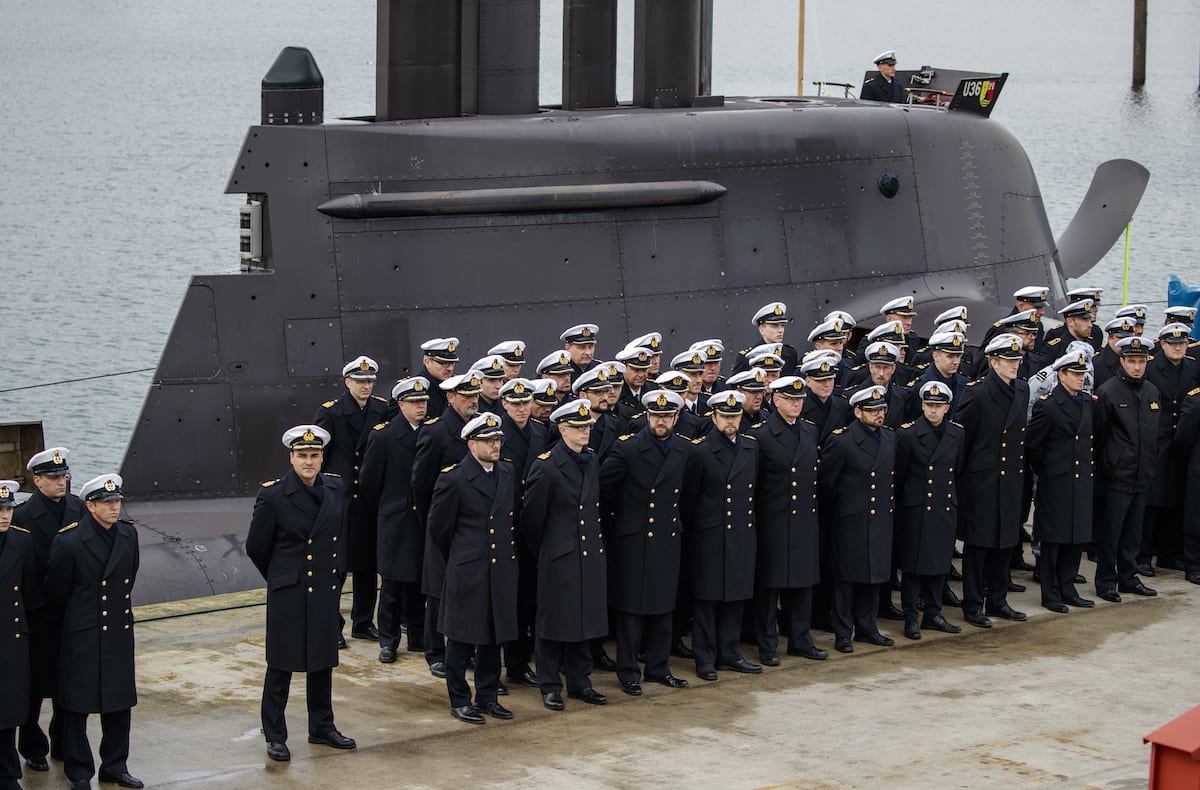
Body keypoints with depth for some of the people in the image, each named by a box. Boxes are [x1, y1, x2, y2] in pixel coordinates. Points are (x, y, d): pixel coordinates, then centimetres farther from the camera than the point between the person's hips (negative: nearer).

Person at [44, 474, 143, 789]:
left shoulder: (128, 535, 1)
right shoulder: (69, 542, -16)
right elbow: (56, 592, -4)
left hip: (120, 632, 5)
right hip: (83, 636, -5)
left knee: (119, 703, 12)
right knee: (77, 704, 3)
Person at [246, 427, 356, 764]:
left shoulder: (337, 489, 1)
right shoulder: (273, 495, -13)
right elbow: (256, 547, -3)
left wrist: (337, 570, 14)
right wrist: (278, 576, 8)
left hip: (326, 589, 5)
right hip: (287, 593, -5)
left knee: (323, 661, 14)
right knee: (281, 666, 2)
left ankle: (322, 726, 27)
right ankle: (274, 736, 10)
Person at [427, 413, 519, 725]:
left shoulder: (507, 472, 7)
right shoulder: (453, 479, -12)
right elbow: (438, 528, -3)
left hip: (501, 570, 6)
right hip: (466, 572, -6)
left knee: (493, 637, 13)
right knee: (461, 640, 4)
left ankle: (487, 696, 23)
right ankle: (459, 701, 13)